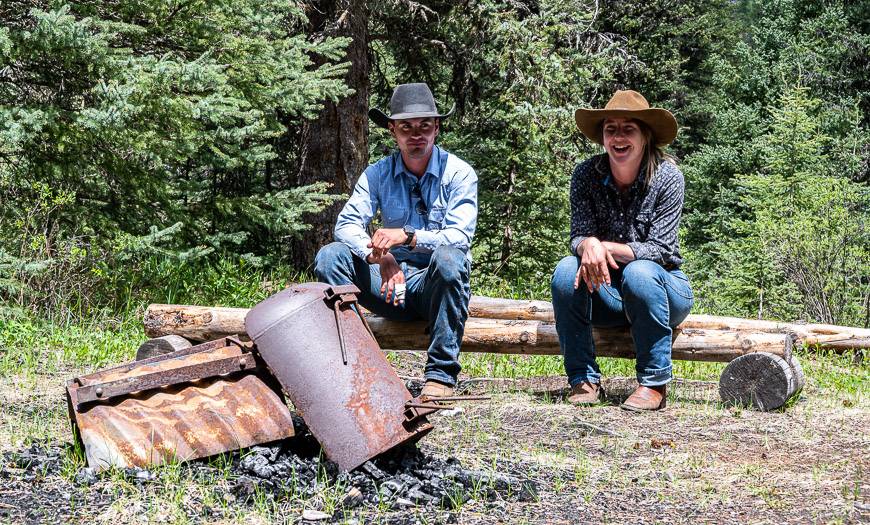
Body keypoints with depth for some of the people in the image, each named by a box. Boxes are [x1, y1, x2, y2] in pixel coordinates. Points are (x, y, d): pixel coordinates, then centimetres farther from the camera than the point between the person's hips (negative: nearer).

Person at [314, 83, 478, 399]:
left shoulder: (459, 174, -6)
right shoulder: (378, 174, 4)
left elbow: (460, 237, -18)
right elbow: (347, 224, -8)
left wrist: (407, 236, -33)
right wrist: (379, 256, -29)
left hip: (438, 284, -3)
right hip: (391, 279, 3)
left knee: (449, 258, -36)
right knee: (330, 256, -18)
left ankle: (441, 375, -29)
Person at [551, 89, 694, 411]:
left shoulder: (667, 177, -14)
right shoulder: (586, 175, -6)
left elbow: (660, 249, -17)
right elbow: (579, 235, -11)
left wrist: (607, 247, -31)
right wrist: (589, 246, -36)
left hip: (664, 289, -3)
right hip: (608, 291, 3)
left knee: (640, 273, -35)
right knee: (567, 271, -25)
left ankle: (654, 383, -24)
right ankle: (584, 379, -18)